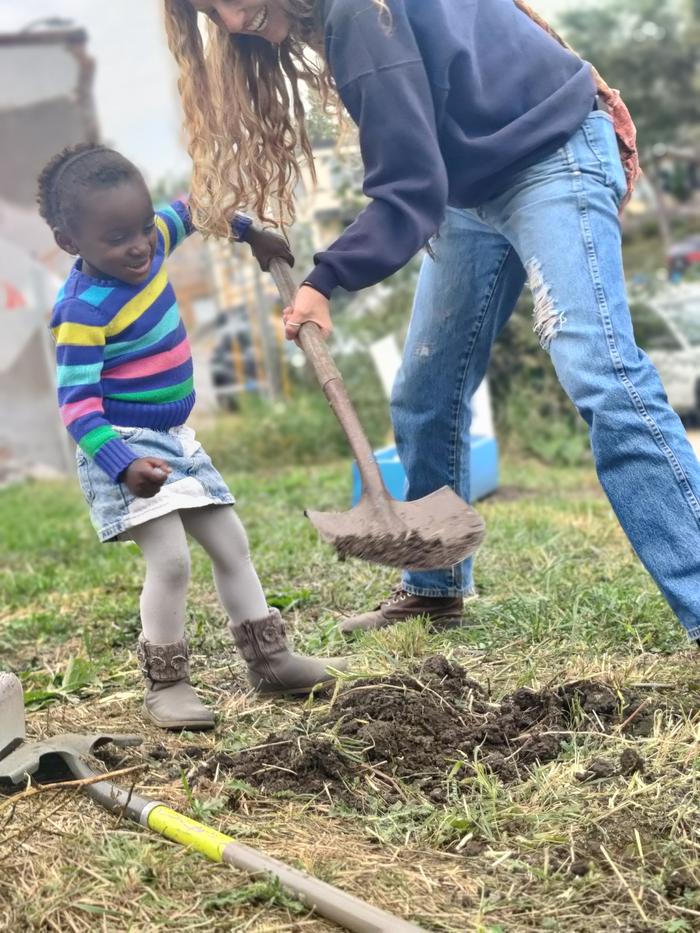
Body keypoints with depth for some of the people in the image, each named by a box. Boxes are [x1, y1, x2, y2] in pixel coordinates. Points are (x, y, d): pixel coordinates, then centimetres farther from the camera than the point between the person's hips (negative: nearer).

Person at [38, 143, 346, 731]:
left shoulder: (149, 242, -2)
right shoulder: (85, 312, -24)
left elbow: (188, 209, 21)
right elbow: (77, 402, -26)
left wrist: (250, 230, 28)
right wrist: (122, 463, -39)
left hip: (175, 439, 9)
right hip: (127, 448, -9)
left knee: (231, 543, 12)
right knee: (171, 559, -19)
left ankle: (270, 660, 24)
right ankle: (166, 685, -3)